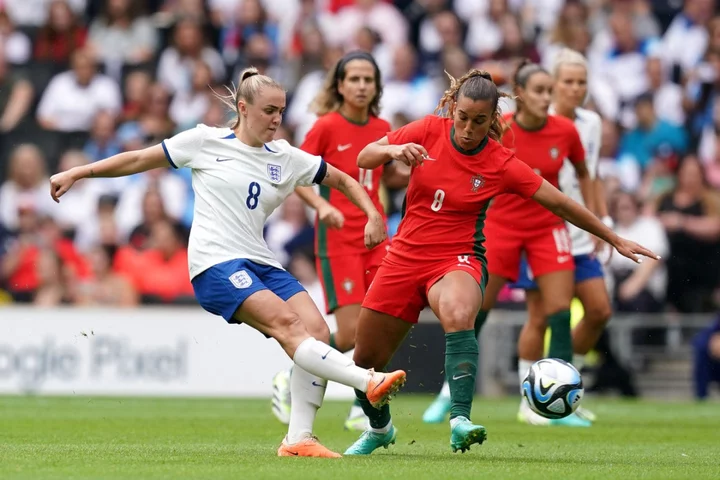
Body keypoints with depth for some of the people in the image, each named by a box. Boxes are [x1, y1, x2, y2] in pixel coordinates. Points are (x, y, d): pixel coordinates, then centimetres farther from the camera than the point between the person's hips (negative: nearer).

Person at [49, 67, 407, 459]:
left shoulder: (286, 158, 15)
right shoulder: (206, 142, 4)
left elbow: (342, 179, 24)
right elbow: (138, 160, 10)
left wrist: (373, 215, 7)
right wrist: (76, 173, 7)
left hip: (261, 263, 6)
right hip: (216, 264, -6)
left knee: (317, 330, -15)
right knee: (286, 322, -27)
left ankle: (298, 439, -12)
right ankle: (368, 382, -41)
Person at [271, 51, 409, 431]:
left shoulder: (382, 129, 7)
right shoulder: (326, 127, -8)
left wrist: (414, 172, 0)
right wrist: (322, 205, -22)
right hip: (338, 238, -5)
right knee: (350, 334, -11)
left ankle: (361, 410, 12)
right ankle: (290, 380, 12)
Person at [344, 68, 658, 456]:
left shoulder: (502, 164, -10)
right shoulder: (429, 131, -5)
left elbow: (560, 204, -4)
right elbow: (364, 158, -2)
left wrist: (616, 241, -1)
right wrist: (393, 150, -25)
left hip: (457, 260, -3)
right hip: (405, 256, 3)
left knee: (458, 316, -40)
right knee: (365, 360, 9)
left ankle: (459, 421, -45)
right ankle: (380, 428, 40)